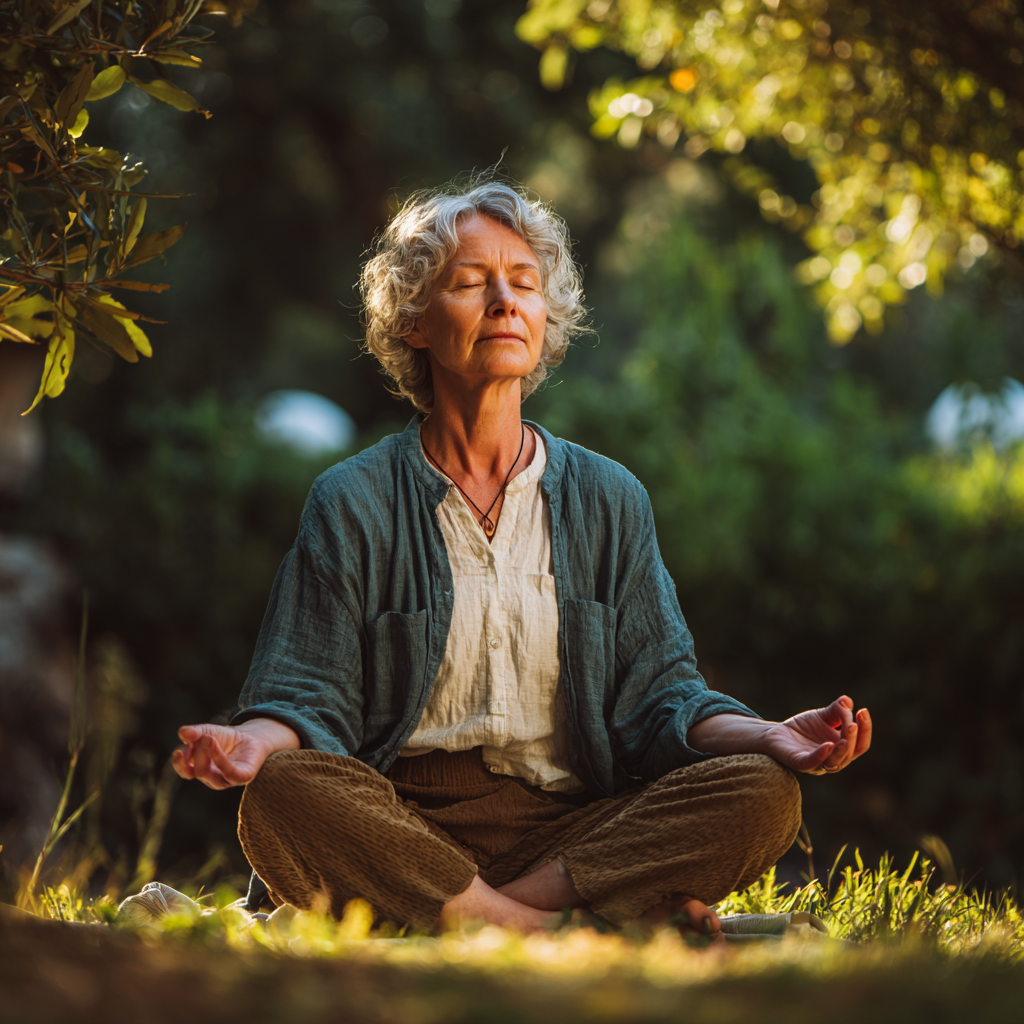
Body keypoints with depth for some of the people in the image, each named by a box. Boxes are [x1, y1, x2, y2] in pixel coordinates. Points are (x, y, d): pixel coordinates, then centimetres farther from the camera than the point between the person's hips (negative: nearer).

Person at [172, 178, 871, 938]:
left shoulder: (608, 499, 14)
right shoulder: (353, 504, 7)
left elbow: (658, 695, 9)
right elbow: (308, 699, 1)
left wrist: (768, 737, -11)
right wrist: (256, 740, -24)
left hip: (572, 827, 2)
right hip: (400, 828, -2)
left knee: (761, 794, -23)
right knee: (283, 792, -35)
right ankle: (560, 931, -33)